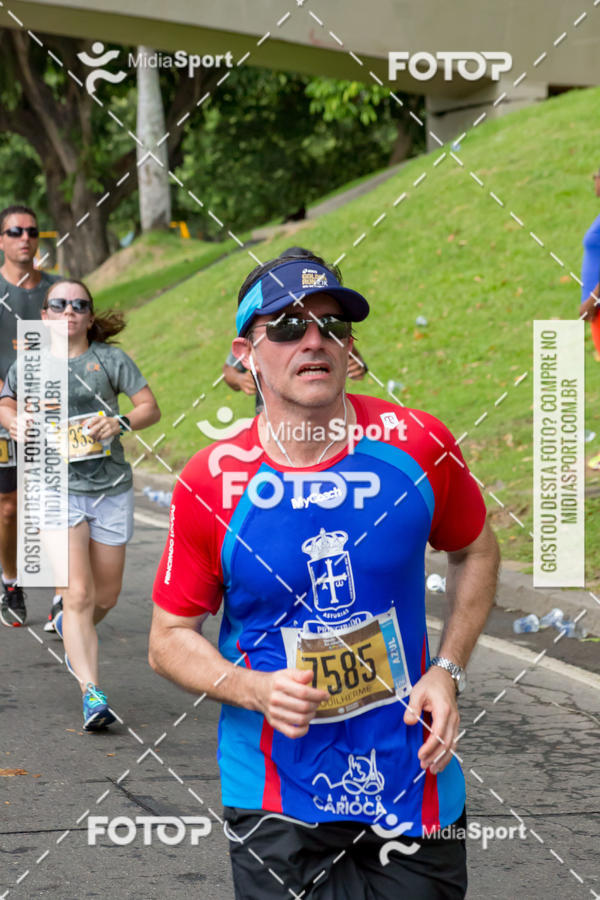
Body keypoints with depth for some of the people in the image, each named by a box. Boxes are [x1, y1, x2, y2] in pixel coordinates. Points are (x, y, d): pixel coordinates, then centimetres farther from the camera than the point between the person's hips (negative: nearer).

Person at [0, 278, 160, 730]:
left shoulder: (110, 358, 1)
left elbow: (151, 408, 1)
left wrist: (121, 422, -19)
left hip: (112, 488, 2)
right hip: (58, 489, -2)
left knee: (106, 595, 13)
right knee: (78, 593, -15)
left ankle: (70, 629, 47)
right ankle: (92, 693, -18)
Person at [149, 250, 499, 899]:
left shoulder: (418, 445, -6)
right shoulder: (211, 484, -10)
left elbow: (474, 551, 12)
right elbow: (170, 638, -1)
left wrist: (447, 671, 0)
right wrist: (257, 691, -19)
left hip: (414, 785, 2)